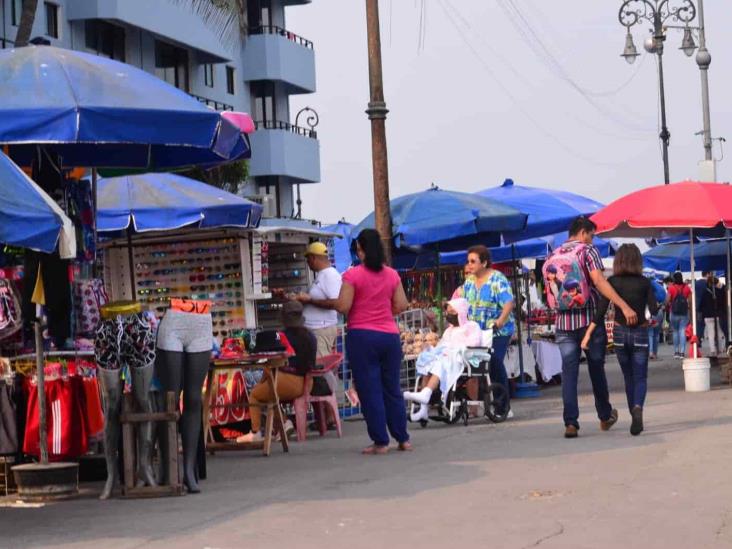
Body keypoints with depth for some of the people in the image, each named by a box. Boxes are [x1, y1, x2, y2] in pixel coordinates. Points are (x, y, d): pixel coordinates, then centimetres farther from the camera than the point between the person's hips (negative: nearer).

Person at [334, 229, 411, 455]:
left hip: (362, 336, -4)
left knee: (369, 390, 1)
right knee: (392, 389, 13)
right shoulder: (392, 275, 3)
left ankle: (380, 442, 1)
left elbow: (343, 307, -13)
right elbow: (402, 305, 5)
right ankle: (403, 438, 16)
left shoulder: (353, 275, -10)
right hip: (389, 334, 4)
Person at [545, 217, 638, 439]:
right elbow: (599, 281, -19)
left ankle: (571, 422, -11)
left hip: (563, 322, 3)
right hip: (590, 320, -3)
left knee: (569, 372, 0)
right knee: (596, 369, 12)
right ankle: (605, 416, 26)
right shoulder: (587, 251, -6)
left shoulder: (552, 258, 11)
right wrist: (624, 306, -25)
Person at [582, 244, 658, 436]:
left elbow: (601, 311, -11)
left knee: (629, 377, 17)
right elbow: (654, 310, -9)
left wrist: (588, 334, -11)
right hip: (640, 333, -1)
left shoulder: (612, 282, -4)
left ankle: (635, 417, 21)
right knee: (640, 377, 2)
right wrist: (658, 305, 14)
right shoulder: (644, 283, -5)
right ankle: (638, 407, -28)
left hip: (620, 333, 1)